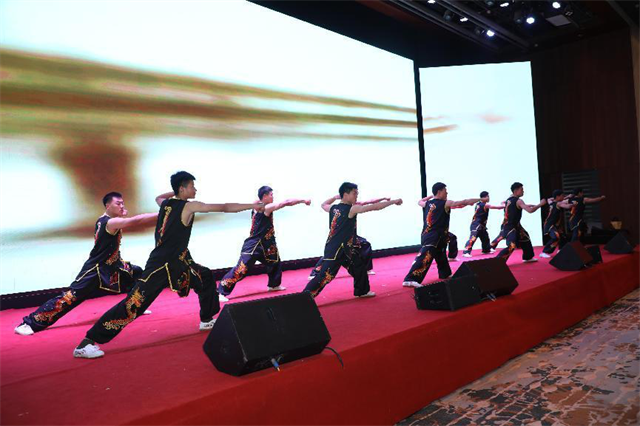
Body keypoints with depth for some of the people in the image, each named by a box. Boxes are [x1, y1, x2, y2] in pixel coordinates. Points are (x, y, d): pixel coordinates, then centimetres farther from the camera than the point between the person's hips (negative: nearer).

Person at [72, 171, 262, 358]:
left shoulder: (166, 203, 9)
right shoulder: (190, 206, -12)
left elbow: (158, 197, 38)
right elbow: (225, 208, -10)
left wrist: (174, 193, 28)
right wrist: (252, 205, -4)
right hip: (161, 265, -10)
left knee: (206, 278, 20)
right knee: (133, 303, -10)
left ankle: (207, 320, 33)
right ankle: (85, 344, -5)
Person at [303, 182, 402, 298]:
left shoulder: (333, 208, 6)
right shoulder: (351, 209, -16)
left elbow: (323, 205, 31)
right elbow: (374, 207, -15)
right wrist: (393, 201, -8)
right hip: (335, 250, -10)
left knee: (359, 266, 22)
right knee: (324, 276, -12)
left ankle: (361, 291, 38)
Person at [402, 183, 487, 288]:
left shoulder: (428, 203, 10)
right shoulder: (445, 203, -9)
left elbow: (419, 202, 35)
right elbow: (465, 202, -5)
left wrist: (431, 196, 39)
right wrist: (482, 199, 5)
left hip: (427, 235, 9)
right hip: (434, 237, -9)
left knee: (440, 255, 28)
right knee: (424, 257, -18)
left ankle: (445, 274, 46)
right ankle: (410, 279, -27)